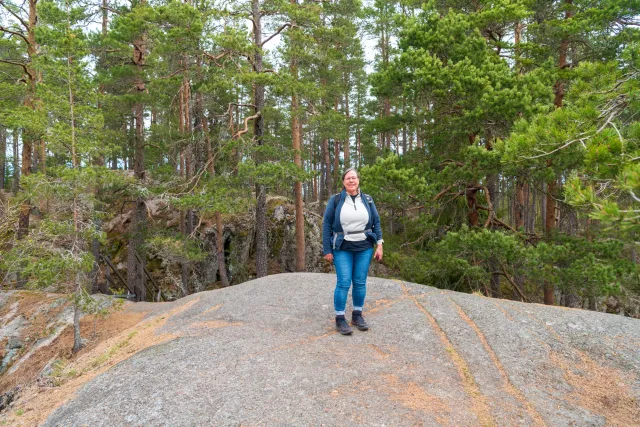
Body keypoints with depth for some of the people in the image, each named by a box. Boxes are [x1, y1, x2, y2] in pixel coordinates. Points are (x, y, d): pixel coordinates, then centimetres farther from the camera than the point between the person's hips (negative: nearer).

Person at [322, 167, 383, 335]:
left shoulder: (367, 200, 5)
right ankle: (339, 318, 6)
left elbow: (376, 222, 8)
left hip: (364, 248, 3)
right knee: (343, 283, -5)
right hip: (342, 249, -3)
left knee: (360, 282, 7)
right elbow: (326, 225, -3)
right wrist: (327, 250, -6)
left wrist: (379, 244, 1)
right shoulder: (335, 200, -4)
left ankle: (357, 315, 21)